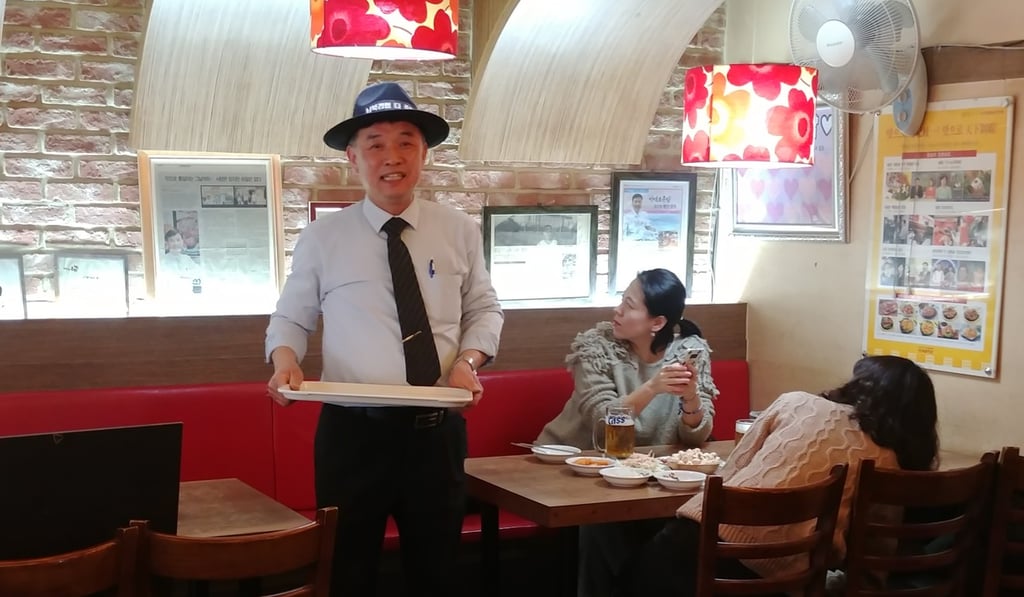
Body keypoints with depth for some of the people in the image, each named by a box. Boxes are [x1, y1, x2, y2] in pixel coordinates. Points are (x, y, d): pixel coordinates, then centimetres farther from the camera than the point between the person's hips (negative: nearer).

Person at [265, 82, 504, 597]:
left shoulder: (459, 232, 4)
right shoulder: (321, 237, 0)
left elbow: (484, 310, 10)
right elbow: (291, 318, 6)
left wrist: (469, 360, -9)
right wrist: (285, 360, -16)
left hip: (437, 429, 2)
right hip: (351, 430, -1)